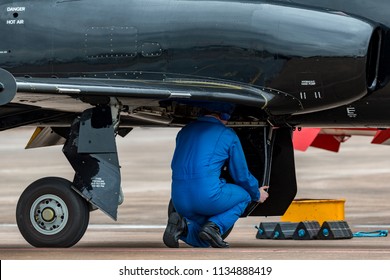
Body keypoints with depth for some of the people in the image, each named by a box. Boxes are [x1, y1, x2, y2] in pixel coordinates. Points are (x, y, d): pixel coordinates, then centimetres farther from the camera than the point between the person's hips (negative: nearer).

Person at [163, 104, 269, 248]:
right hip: (208, 195, -5)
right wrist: (257, 194, 35)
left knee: (204, 241, 27)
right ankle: (214, 226, -3)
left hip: (179, 199, 5)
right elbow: (241, 175, 14)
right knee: (244, 196, 25)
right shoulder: (228, 134, 6)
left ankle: (182, 226, -8)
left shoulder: (184, 131, 21)